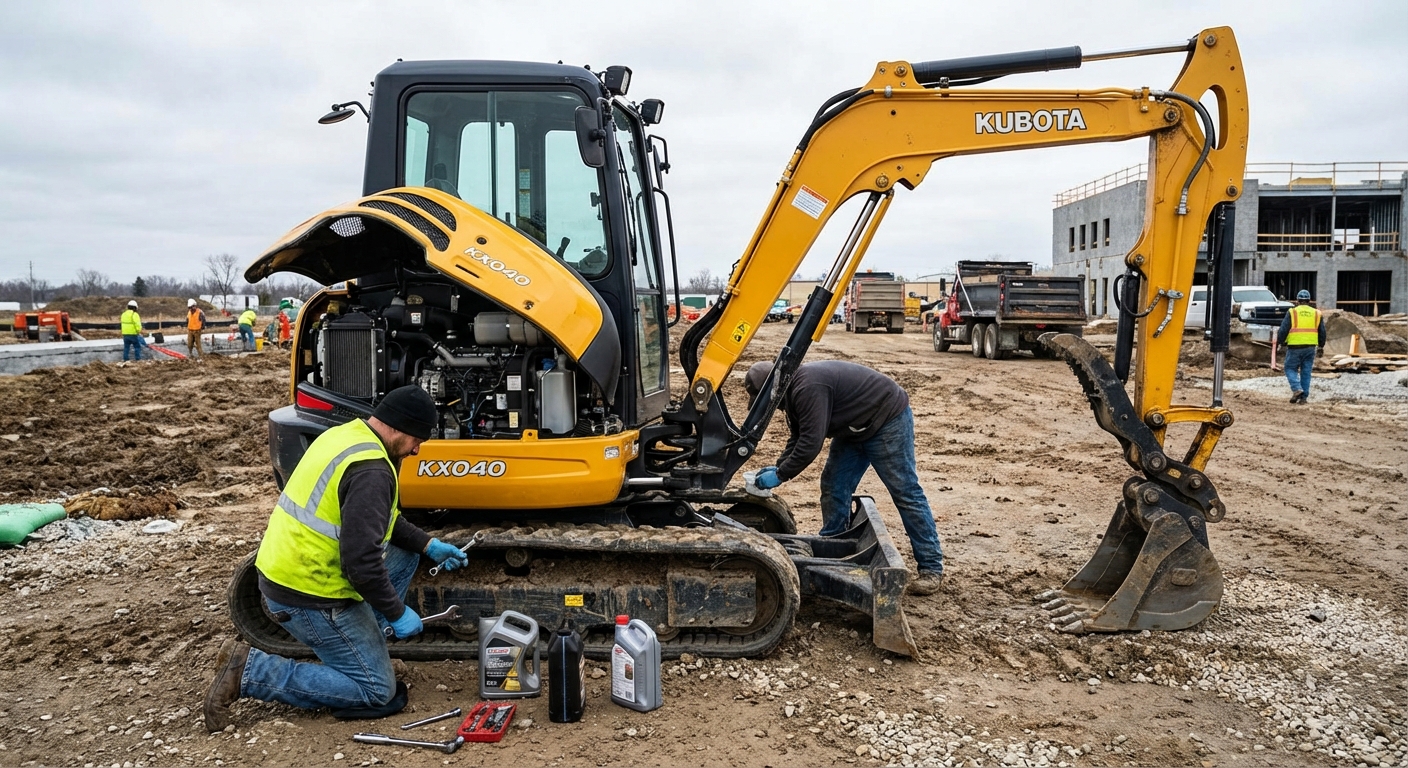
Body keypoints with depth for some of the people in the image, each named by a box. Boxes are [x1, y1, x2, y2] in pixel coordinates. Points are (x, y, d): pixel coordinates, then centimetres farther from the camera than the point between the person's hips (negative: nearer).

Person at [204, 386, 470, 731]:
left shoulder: (347, 434, 7)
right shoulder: (370, 471, -24)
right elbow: (361, 560, -27)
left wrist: (428, 545, 15)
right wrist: (396, 612, -13)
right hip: (308, 597, -10)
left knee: (405, 553, 17)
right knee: (378, 692, 0)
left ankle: (357, 650, 16)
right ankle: (249, 670, -3)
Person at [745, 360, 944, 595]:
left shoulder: (808, 388, -30)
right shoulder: (794, 391, 3)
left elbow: (810, 443, -32)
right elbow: (798, 438, 9)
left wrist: (780, 476, -24)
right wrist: (777, 467, -4)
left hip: (888, 418, -10)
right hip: (855, 429, 10)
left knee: (905, 492, -6)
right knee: (833, 488, 7)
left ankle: (931, 568, -1)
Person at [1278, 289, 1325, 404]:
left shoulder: (1292, 312, -4)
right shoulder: (1316, 314, 9)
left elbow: (1283, 330, -5)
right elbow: (1322, 332, 15)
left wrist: (1281, 342, 10)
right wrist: (1321, 345, 29)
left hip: (1295, 347, -4)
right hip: (1310, 347, 4)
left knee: (1290, 369, 8)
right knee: (1306, 372, 9)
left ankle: (1297, 389, -13)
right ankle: (1304, 396, 9)